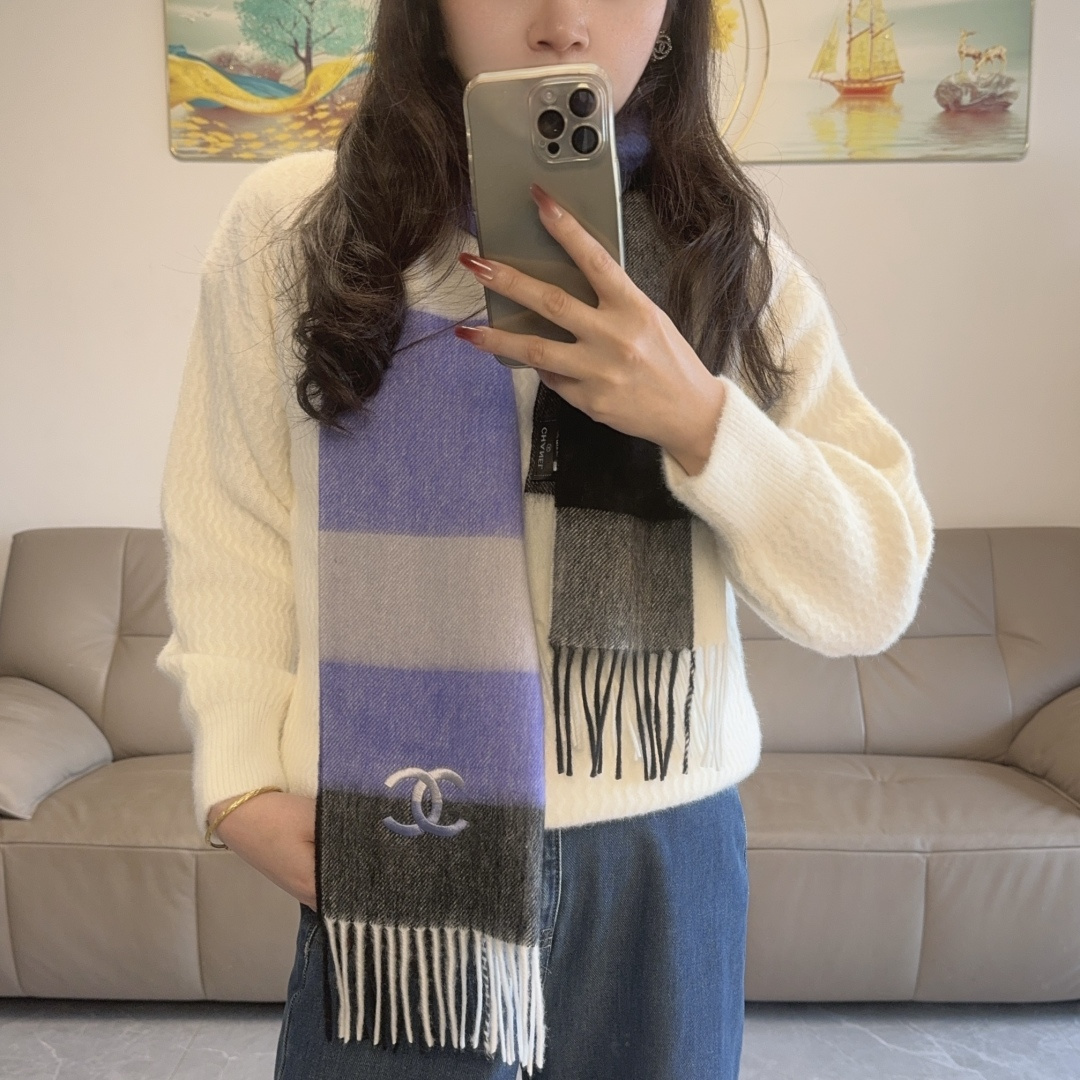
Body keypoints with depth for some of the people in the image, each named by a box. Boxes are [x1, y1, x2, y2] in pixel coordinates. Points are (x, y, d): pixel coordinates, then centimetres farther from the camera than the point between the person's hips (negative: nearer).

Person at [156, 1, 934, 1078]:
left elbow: (876, 594, -4)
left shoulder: (730, 255, 1)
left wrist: (701, 417, -18)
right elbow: (233, 534, 0)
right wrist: (241, 785, -8)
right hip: (396, 853, -1)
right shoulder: (289, 225, -2)